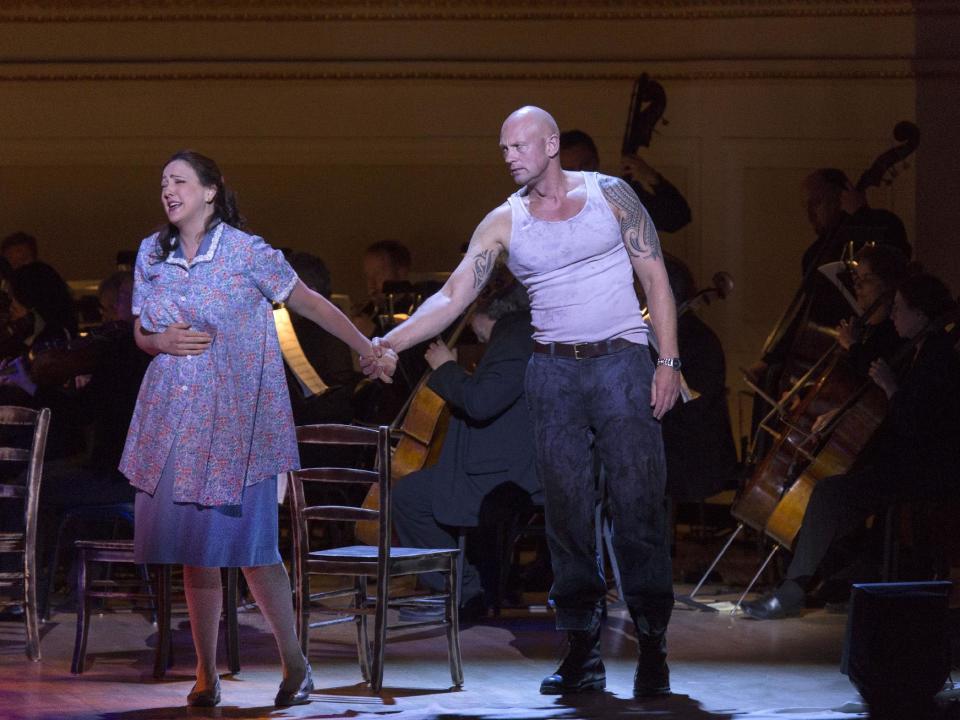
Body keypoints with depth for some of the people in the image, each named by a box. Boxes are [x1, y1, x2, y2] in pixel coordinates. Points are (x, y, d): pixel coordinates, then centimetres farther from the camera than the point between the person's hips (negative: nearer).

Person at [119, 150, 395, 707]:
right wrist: (162, 340, -6)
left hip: (237, 420, -4)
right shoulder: (151, 254, 8)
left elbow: (308, 302, -1)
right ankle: (207, 672, 12)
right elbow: (140, 333, 17)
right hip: (174, 418, 4)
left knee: (249, 544, -8)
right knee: (195, 551, 4)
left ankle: (295, 663, 6)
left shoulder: (246, 252, -7)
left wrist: (368, 348, -1)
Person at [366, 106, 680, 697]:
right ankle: (583, 653, 5)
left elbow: (655, 277, 2)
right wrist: (389, 343, -14)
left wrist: (669, 362, -6)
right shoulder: (504, 222, 5)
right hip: (554, 371, 3)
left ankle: (653, 649, -3)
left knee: (639, 503, -7)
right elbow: (454, 296, -1)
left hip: (622, 361, -3)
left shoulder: (610, 194, 0)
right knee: (566, 511, 1)